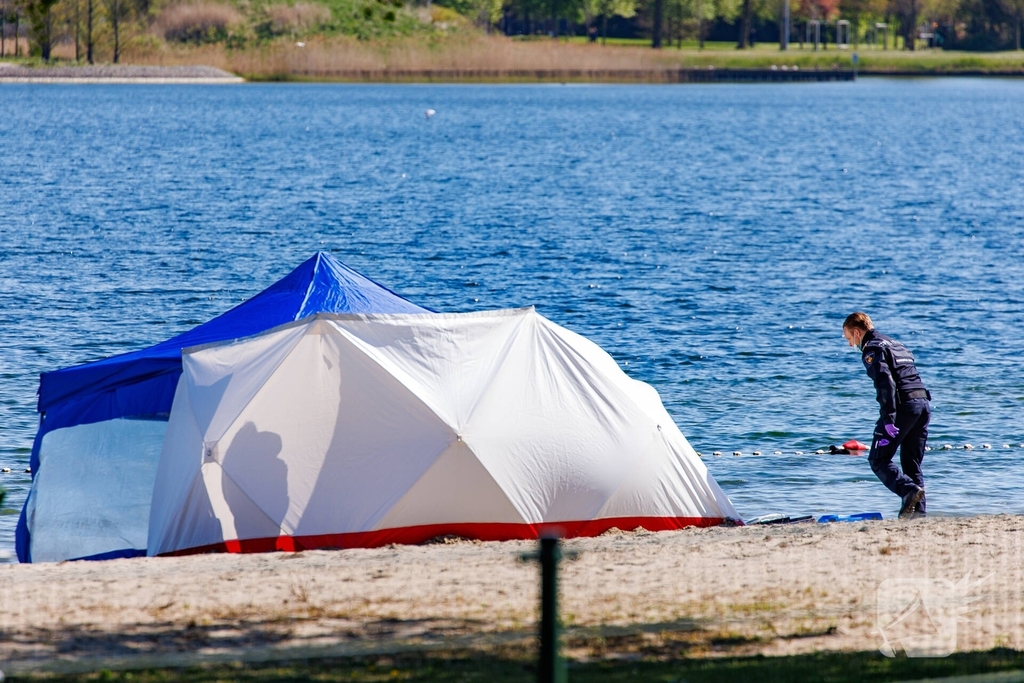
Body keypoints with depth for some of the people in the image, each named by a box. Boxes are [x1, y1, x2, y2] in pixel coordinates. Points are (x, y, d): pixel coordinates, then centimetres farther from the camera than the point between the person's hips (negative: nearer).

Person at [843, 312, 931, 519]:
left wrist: (888, 419, -21)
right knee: (912, 463, 13)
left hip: (903, 404, -8)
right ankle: (919, 509, 4)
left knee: (878, 460, -3)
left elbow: (886, 382, -16)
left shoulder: (872, 349, -2)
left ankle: (909, 490, -23)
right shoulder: (895, 344, 27)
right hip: (924, 403, 8)